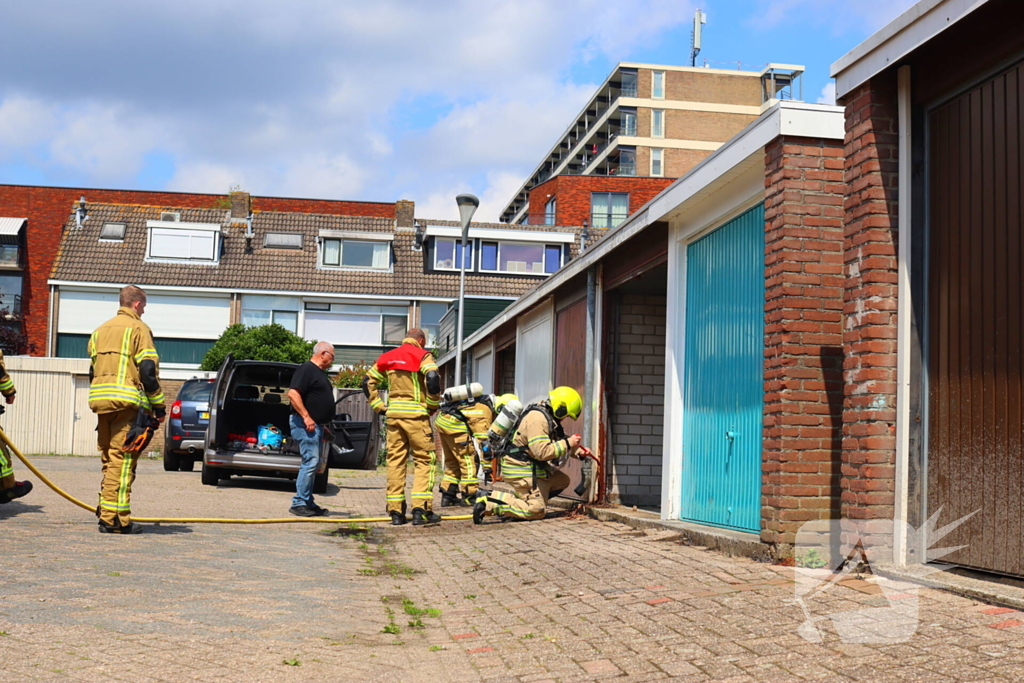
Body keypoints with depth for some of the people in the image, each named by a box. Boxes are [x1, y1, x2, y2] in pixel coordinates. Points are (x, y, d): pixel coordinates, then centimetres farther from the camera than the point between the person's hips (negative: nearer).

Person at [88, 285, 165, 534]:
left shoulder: (100, 330, 21)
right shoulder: (138, 328, -2)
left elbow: (93, 370, 22)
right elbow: (148, 371, -10)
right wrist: (159, 406, -5)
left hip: (100, 399, 7)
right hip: (126, 402, -7)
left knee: (109, 458, 15)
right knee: (122, 460, -7)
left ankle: (106, 512, 16)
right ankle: (114, 518, -9)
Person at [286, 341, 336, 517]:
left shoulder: (319, 372, 20)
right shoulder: (306, 369, -11)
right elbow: (293, 393, -21)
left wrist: (323, 423, 23)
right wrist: (306, 417, -25)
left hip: (316, 424, 11)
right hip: (306, 423, -11)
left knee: (312, 464, 12)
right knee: (310, 462, -13)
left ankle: (308, 503, 17)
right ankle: (299, 503, -10)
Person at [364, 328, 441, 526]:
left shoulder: (388, 357, 15)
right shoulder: (422, 355, -3)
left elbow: (368, 381, 18)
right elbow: (433, 378, -20)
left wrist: (379, 405, 15)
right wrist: (433, 404, -7)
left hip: (393, 413, 5)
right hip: (415, 413, -5)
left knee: (395, 461, 9)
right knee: (425, 460, 1)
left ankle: (395, 511, 9)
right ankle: (421, 509, -6)